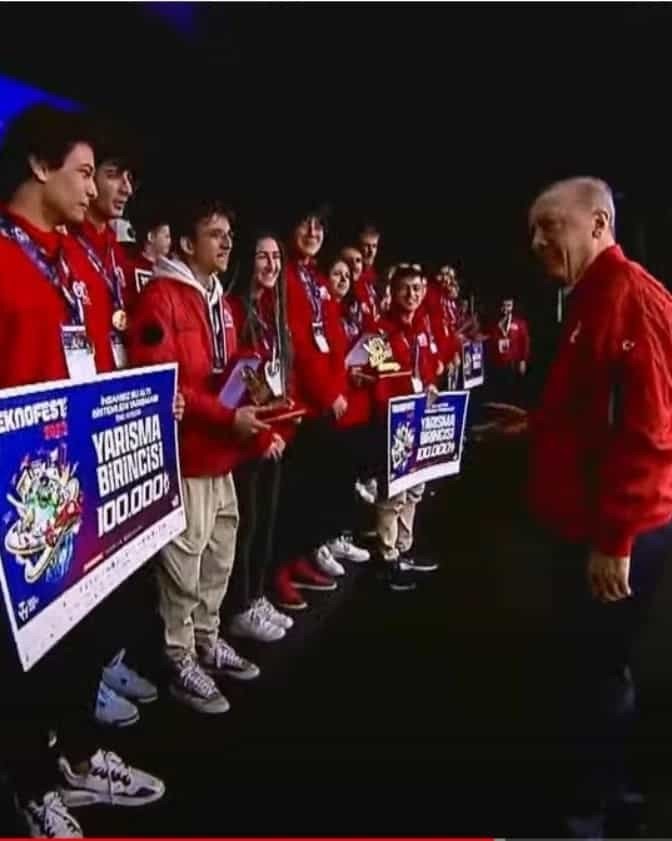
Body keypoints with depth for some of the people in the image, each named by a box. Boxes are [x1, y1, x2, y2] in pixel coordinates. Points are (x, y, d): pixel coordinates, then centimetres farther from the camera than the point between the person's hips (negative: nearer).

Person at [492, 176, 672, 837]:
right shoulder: (591, 300, 14)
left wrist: (614, 539, -24)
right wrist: (535, 424, 14)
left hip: (612, 535, -10)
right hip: (583, 521, 10)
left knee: (592, 670, 5)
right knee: (585, 662, 20)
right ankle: (602, 783, 39)